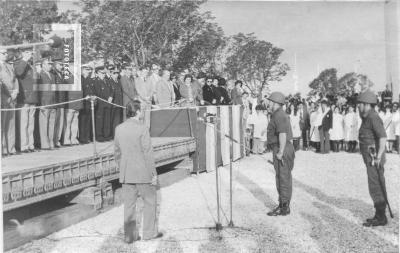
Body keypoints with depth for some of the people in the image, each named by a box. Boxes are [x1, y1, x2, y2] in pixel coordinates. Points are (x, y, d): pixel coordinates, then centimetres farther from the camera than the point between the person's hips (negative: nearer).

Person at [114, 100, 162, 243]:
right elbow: (148, 153, -14)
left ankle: (129, 235, 16)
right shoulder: (142, 129, -15)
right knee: (150, 201, 12)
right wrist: (154, 174, -8)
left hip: (126, 174, 5)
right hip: (143, 173, -5)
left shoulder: (119, 129, 3)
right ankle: (149, 232, 18)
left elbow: (117, 153, 10)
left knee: (129, 204, 11)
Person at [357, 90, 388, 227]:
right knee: (378, 188, 14)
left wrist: (378, 156, -25)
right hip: (370, 159, 10)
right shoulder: (367, 118, 15)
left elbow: (383, 137, -24)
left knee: (376, 188, -5)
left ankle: (380, 218, 3)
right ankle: (380, 215, 23)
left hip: (374, 159, -10)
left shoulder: (373, 118, -16)